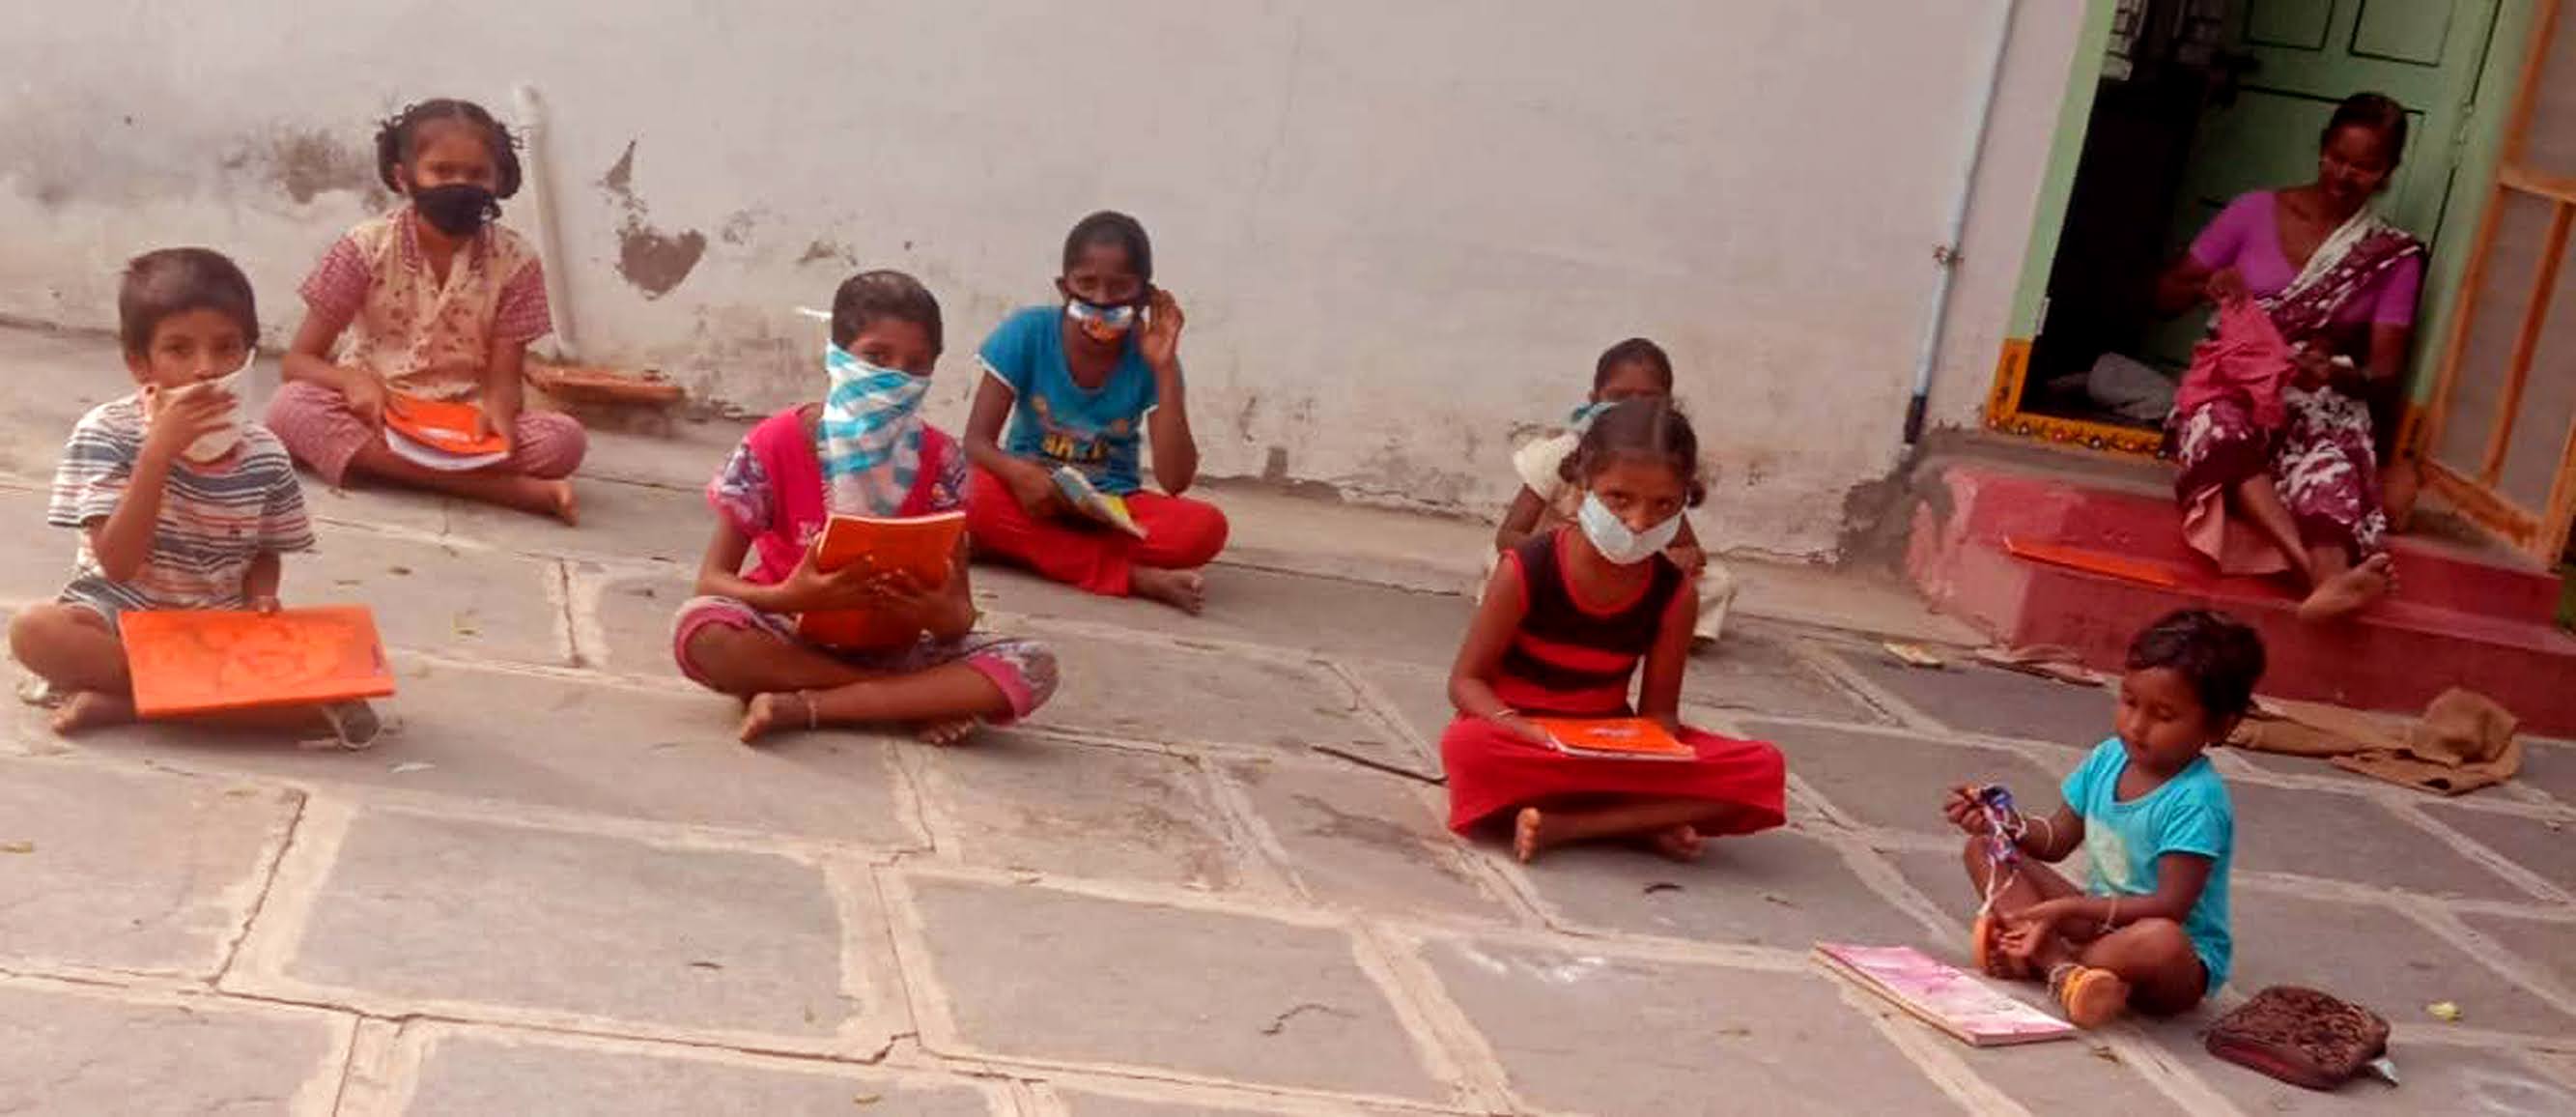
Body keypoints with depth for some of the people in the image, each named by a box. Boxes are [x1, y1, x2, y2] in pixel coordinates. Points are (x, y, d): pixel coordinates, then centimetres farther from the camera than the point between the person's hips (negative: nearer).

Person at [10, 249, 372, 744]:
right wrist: (160, 450, -29)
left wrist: (260, 598, -14)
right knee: (34, 629, -33)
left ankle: (116, 700, -19)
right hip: (120, 619, -2)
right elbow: (118, 564, -21)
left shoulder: (265, 456, -5)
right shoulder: (107, 432, -13)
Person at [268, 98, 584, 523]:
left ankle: (373, 463, -25)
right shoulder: (366, 248, -4)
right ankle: (516, 490, -36)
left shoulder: (515, 261, -3)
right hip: (374, 413, 1)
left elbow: (504, 379, -4)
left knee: (565, 438, -27)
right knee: (290, 407, -34)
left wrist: (497, 410, -29)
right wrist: (354, 379, -26)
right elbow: (299, 360, -3)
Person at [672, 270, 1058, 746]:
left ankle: (799, 706, -22)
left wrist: (943, 614, -32)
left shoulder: (939, 459, -7)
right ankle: (917, 700, -21)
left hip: (889, 646, 1)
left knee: (1032, 666, -23)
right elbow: (711, 582, -12)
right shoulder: (775, 444, -11)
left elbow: (960, 612, -6)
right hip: (791, 636, -1)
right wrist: (789, 597, -32)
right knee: (700, 627, -35)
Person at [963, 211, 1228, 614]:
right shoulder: (1027, 334, -11)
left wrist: (1165, 369, -23)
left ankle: (1021, 548, -22)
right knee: (975, 497, -35)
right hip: (1032, 496, 0)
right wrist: (1019, 473, -35)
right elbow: (976, 441, -12)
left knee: (1206, 527, -28)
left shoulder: (1148, 357, -10)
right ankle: (1138, 578, -31)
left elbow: (1174, 481, -19)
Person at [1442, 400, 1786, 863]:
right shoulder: (1527, 569, -15)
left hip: (1611, 748, 4)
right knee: (1467, 747, -40)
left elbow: (1659, 708, 0)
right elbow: (1467, 680, -10)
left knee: (1762, 770, -19)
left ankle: (1562, 825, -24)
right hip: (1522, 743, -4)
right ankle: (1643, 822, -26)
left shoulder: (1673, 593, -6)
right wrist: (1522, 730, -31)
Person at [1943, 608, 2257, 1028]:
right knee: (1984, 847, -2)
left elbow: (2169, 906, -27)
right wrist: (2001, 821, -10)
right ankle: (2064, 969, -23)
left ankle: (2039, 955, -21)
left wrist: (2071, 908, -31)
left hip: (2187, 957, -8)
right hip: (2098, 919, 8)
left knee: (2160, 941, -44)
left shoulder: (2196, 801, -22)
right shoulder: (2109, 758, 0)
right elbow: (2057, 839, 9)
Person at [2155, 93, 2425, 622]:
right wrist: (2207, 287, -15)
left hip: (2327, 402, 0)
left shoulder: (2395, 256, 5)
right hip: (2235, 384, 0)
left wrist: (2337, 373, -26)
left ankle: (2330, 583, -69)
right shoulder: (2255, 212, 5)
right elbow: (2166, 293, 9)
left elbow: (2386, 371, -2)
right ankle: (2325, 573, -61)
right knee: (2222, 429, -39)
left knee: (2330, 461, -39)